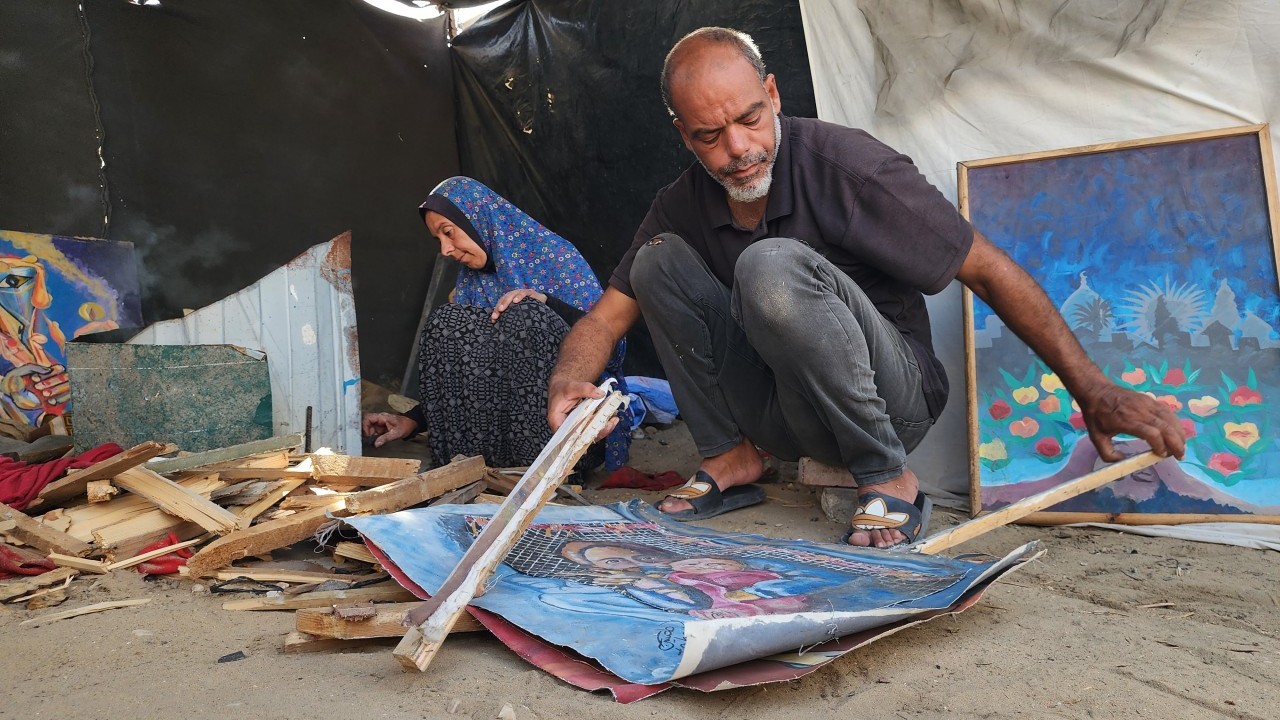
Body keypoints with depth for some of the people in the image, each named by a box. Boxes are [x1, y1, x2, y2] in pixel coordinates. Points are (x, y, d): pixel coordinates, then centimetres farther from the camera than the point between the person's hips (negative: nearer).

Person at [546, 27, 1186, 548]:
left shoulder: (844, 166, -17)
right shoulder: (682, 206, -1)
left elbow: (986, 269, -15)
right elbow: (610, 314, 2)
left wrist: (1092, 391, -19)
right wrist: (567, 381, -21)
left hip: (892, 400, -5)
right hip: (781, 416, 5)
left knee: (770, 265, -33)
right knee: (660, 260, -9)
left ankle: (887, 476, -16)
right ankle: (730, 459, -1)